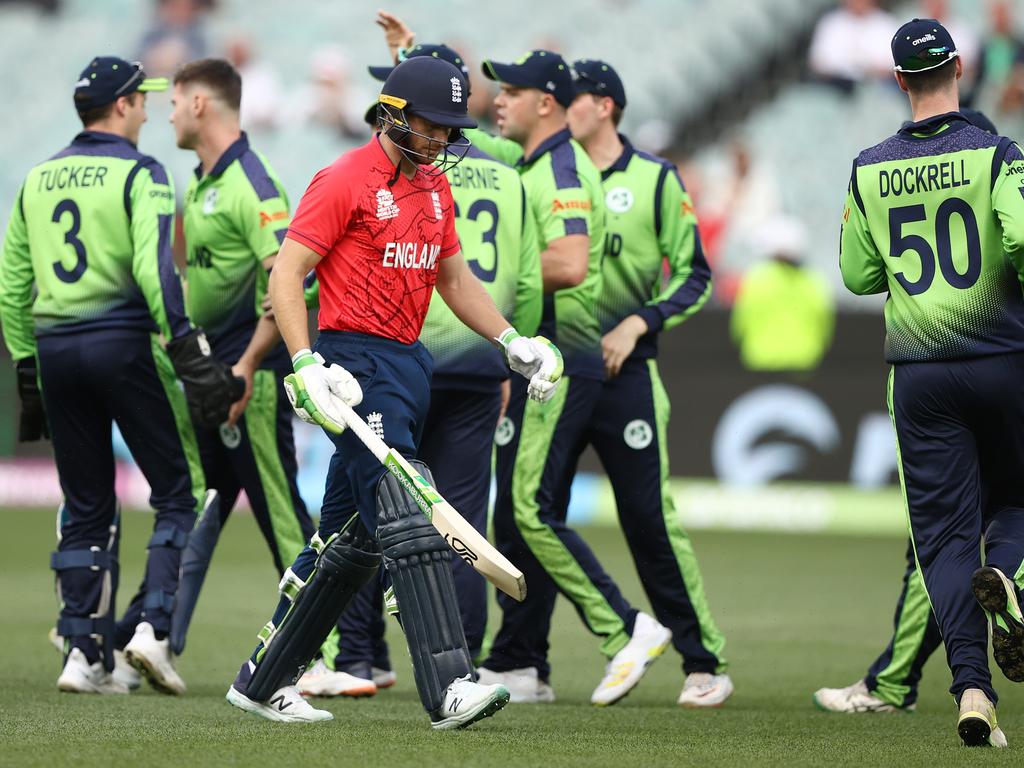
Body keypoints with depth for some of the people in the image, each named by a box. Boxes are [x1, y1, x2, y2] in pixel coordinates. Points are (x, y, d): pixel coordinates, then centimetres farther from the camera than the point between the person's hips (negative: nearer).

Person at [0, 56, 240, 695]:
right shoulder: (139, 173, -5)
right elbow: (153, 269, -17)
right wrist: (191, 355, -19)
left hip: (54, 350, 6)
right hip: (124, 342, -6)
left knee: (86, 508, 11)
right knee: (179, 492, 2)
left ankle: (85, 652, 5)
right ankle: (152, 625, -13)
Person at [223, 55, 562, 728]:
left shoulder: (435, 184, 16)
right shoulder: (346, 181, -9)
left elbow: (454, 276, 27)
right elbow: (286, 275, -12)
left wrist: (514, 343, 15)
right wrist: (307, 367, -22)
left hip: (409, 364, 9)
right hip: (356, 362, -9)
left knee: (351, 538, 12)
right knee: (405, 514, -19)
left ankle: (264, 681, 22)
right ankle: (448, 688, -28)